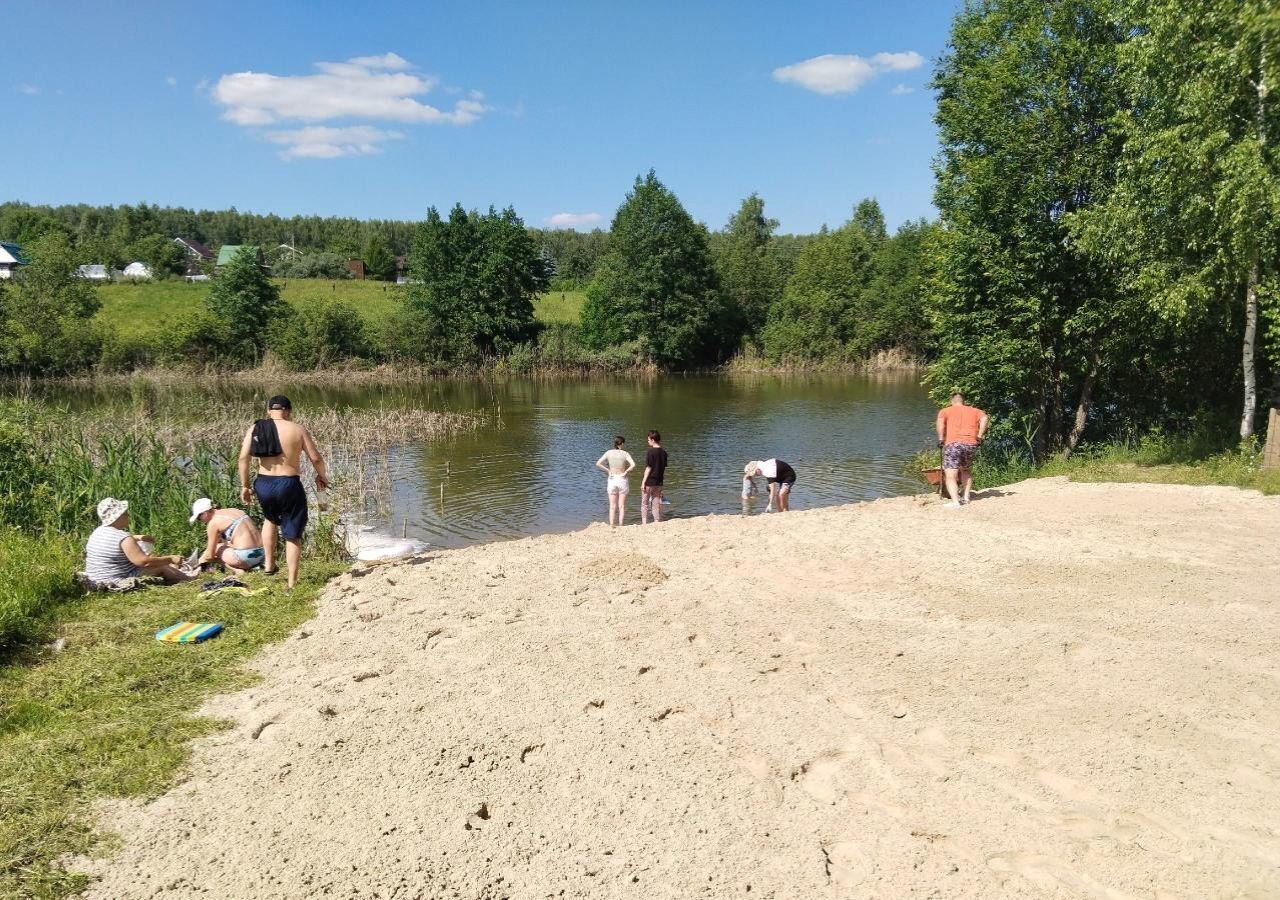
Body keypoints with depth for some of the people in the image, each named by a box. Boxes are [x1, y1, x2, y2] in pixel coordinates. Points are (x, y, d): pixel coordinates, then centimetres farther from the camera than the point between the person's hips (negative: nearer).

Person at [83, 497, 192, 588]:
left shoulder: (98, 531, 4)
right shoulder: (123, 538, -25)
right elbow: (144, 562, -26)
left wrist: (137, 537, 23)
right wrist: (170, 559, -16)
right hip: (118, 582, -10)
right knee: (162, 567, 0)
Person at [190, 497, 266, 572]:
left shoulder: (213, 523, -3)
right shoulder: (235, 511, 17)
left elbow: (210, 555, 3)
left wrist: (199, 561, 21)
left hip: (247, 557, -7)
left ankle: (238, 570, -2)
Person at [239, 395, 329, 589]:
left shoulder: (254, 429, 4)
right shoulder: (298, 430, -3)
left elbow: (243, 458, -2)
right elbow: (316, 458, -4)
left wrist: (244, 485, 6)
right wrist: (322, 476, 14)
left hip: (263, 484, 3)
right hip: (289, 485, -3)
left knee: (270, 519, 34)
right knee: (293, 536, 8)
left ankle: (269, 564, 34)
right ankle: (292, 582, 10)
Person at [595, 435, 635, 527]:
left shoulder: (609, 452, 0)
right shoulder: (625, 454, -7)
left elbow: (598, 464, -7)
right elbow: (633, 465, -21)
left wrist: (608, 471, 1)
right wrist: (626, 472, -7)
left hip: (612, 480, 2)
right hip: (622, 480, -2)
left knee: (612, 506, 8)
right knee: (621, 506, 6)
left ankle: (612, 526, 5)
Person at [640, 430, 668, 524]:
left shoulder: (650, 452, -14)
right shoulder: (663, 452, 5)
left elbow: (648, 468, -15)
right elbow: (664, 469, 10)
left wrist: (643, 482, -11)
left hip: (649, 481, -6)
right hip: (659, 482, 6)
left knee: (644, 503, 5)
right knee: (656, 504, 10)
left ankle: (644, 523, 0)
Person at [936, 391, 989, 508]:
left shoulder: (945, 410, 15)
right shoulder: (974, 410, 22)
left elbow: (940, 421, -6)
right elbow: (984, 418, 2)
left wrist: (941, 439, -1)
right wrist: (979, 436, 3)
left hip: (953, 443, -3)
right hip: (971, 444, 4)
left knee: (950, 476, -6)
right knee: (966, 470, 27)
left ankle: (955, 501, -22)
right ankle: (966, 497, 20)